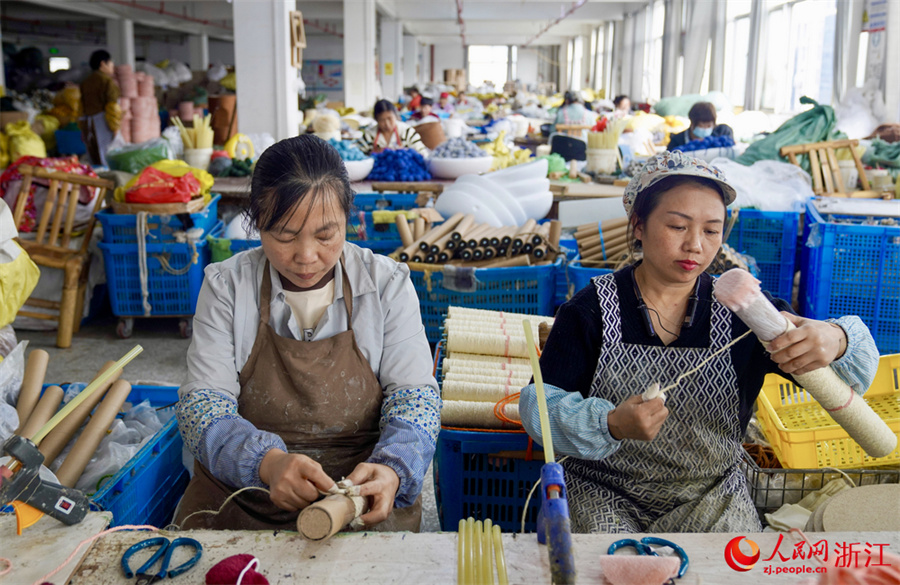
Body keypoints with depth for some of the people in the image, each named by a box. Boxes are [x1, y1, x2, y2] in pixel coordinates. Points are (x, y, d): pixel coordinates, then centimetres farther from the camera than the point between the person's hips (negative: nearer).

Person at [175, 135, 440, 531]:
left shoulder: (387, 283, 0)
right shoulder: (225, 286, -1)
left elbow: (413, 395, -1)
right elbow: (202, 405, -6)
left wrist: (393, 469, -24)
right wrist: (267, 462, -28)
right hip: (240, 495, 1)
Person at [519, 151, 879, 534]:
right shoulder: (591, 310, -7)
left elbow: (856, 373, -8)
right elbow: (539, 405, -11)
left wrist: (836, 342, -34)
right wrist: (611, 425, -30)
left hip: (712, 494, 3)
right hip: (605, 494, -2)